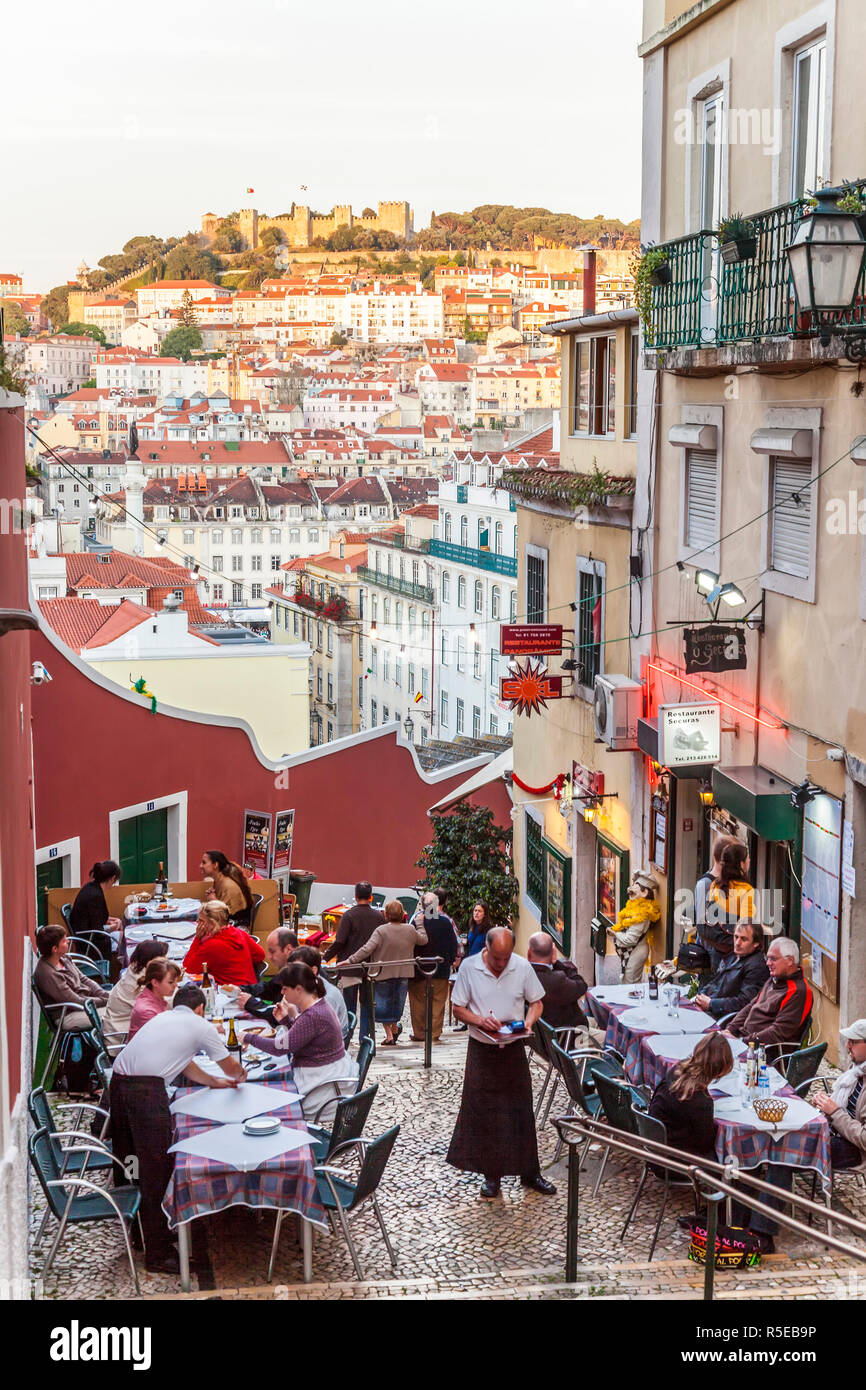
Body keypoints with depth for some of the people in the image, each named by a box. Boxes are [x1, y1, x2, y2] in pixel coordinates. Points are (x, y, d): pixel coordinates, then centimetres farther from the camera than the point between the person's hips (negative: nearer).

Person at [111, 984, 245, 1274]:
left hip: (117, 1083, 8)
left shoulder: (162, 1018, 29)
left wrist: (215, 1082, 53)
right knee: (157, 1171, -3)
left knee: (127, 1162, 19)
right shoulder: (201, 1027, 11)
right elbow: (232, 1068, 24)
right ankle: (158, 1255, 0)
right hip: (147, 1091, -8)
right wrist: (240, 1077, 47)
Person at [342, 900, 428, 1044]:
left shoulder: (381, 931, -17)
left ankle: (389, 1035, 10)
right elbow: (423, 940, 14)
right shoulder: (410, 930, -4)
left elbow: (367, 949, -24)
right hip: (403, 974, 4)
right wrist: (421, 925, 30)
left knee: (383, 1003, 10)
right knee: (396, 1001, 22)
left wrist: (350, 960, -21)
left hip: (384, 973, -4)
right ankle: (395, 1029, 37)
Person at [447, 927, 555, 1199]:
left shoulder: (522, 967, -3)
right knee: (483, 1111, 1)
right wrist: (480, 1020, -20)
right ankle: (492, 1175, 11)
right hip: (482, 1048, -1)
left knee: (520, 1110, 6)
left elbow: (536, 1002, 7)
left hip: (513, 1048, 1)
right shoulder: (469, 967, -7)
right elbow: (458, 1008, -2)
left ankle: (529, 1172, 17)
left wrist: (528, 1023, -13)